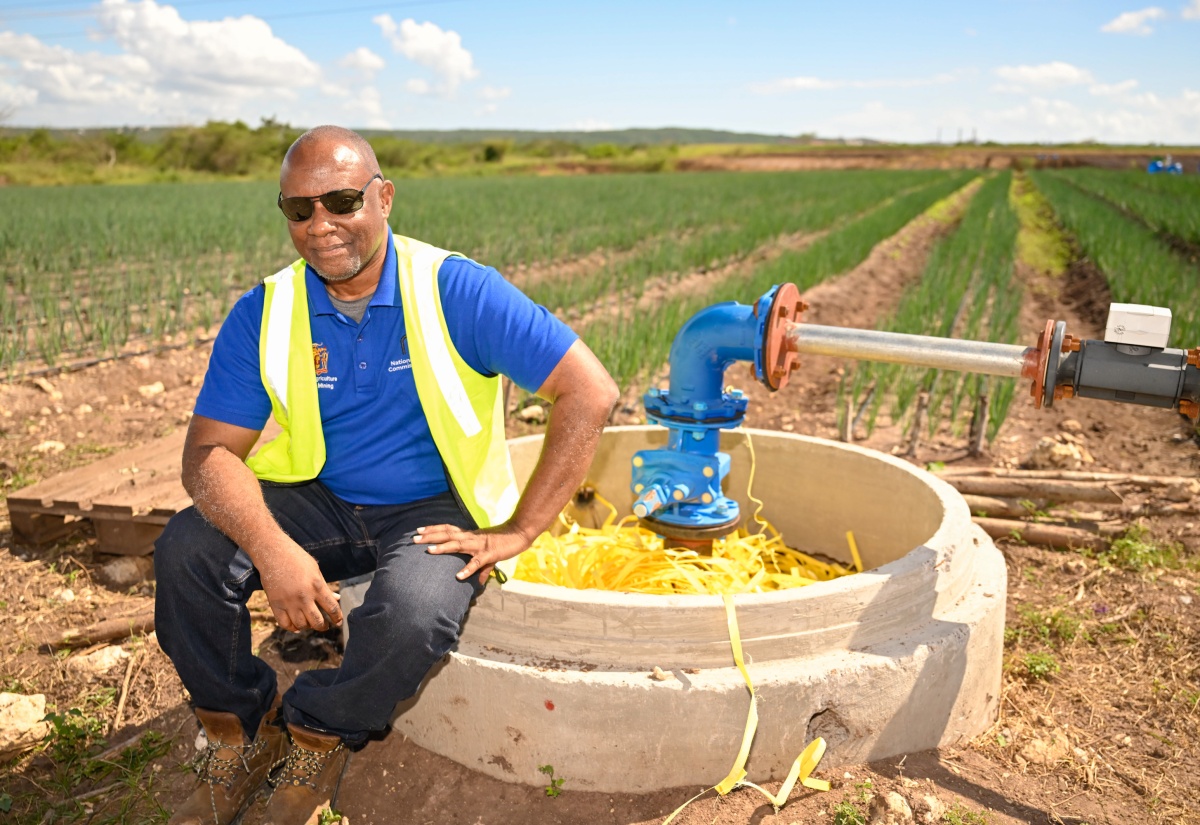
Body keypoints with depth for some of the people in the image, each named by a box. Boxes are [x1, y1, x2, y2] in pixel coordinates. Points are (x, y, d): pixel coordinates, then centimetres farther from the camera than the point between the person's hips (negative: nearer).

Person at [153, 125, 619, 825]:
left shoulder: (455, 292, -16)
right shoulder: (265, 314, -4)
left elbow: (591, 393, -20)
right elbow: (210, 453, -8)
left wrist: (519, 531, -20)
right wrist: (273, 549, -29)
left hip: (435, 511, -3)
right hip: (319, 503, 4)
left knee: (415, 615, -33)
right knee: (186, 551, -19)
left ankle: (317, 733, 2)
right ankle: (243, 728, 8)